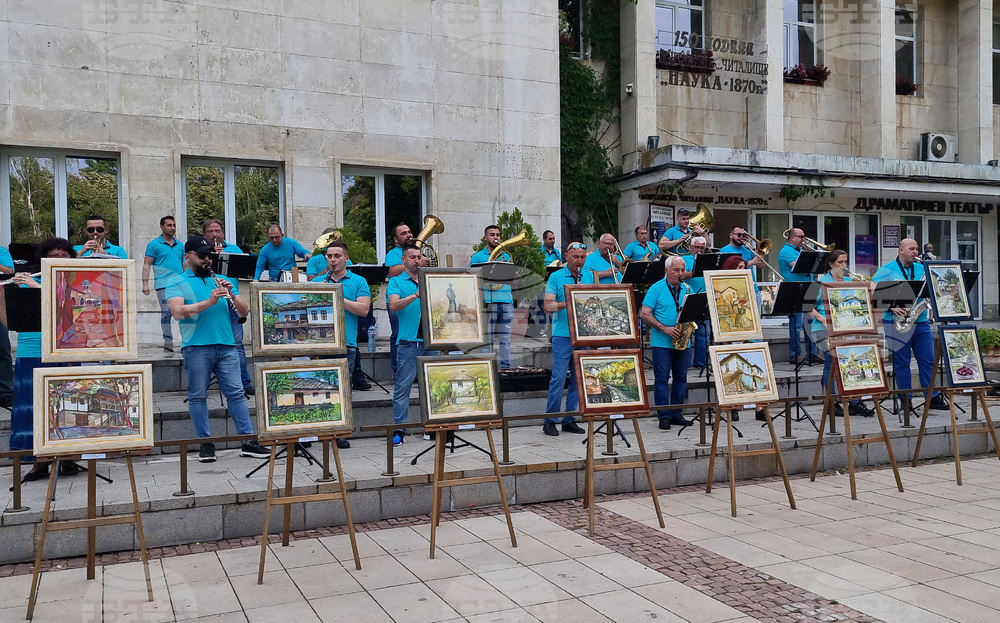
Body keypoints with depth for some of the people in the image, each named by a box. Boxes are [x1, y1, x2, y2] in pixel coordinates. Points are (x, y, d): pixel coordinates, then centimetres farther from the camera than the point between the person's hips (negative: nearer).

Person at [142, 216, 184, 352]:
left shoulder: (180, 245, 18)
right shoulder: (154, 245, 4)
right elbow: (147, 265, 0)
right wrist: (145, 284, -9)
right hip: (164, 285, -4)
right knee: (166, 313, -4)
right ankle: (168, 341, 1)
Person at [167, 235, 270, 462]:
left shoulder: (223, 281, 17)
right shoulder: (178, 284, 6)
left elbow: (244, 311, 12)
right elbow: (178, 312, -13)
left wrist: (231, 294, -7)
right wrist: (209, 302, -21)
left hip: (226, 345, 3)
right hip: (196, 347, -3)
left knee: (236, 393, 1)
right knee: (198, 396, 2)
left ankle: (248, 441, 3)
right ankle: (205, 444, 11)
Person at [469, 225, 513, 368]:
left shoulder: (506, 256, 17)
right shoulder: (478, 257, 6)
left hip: (506, 301, 4)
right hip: (488, 301, -4)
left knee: (505, 337, 7)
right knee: (486, 336, -3)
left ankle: (505, 365, 13)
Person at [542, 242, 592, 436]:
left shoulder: (589, 277, 13)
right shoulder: (556, 277, 2)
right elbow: (548, 306, -5)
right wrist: (565, 304, -22)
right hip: (562, 335, -4)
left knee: (578, 378, 7)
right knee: (558, 378, -7)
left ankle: (569, 420, 17)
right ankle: (550, 420, 3)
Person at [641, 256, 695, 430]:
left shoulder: (687, 289, 11)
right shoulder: (656, 288, -3)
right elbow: (644, 314, -9)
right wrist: (664, 328, -17)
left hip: (683, 342, 5)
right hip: (662, 342, -5)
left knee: (681, 377, 8)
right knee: (662, 378, -3)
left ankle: (676, 414, 18)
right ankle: (664, 416, 2)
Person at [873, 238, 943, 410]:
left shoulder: (922, 269, 14)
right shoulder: (887, 270, -2)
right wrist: (891, 307, -18)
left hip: (921, 322, 5)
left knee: (928, 360, 6)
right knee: (901, 362, 3)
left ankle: (933, 397, 15)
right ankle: (906, 401, 10)